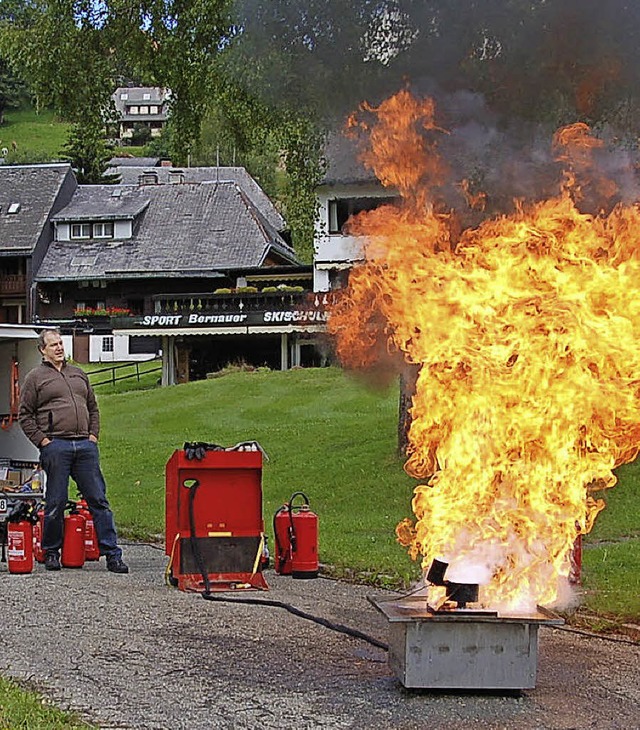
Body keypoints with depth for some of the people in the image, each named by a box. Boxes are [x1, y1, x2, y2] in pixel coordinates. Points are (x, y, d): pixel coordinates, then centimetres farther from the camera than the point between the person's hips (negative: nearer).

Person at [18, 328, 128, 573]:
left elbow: (93, 408, 26)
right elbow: (25, 416, 4)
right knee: (56, 503, 0)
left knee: (99, 500, 0)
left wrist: (93, 435, 12)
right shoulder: (35, 378, 6)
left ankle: (112, 555, -1)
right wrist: (42, 441, -6)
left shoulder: (79, 375, 21)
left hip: (85, 446, 4)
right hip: (55, 446, -4)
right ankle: (51, 552, 15)